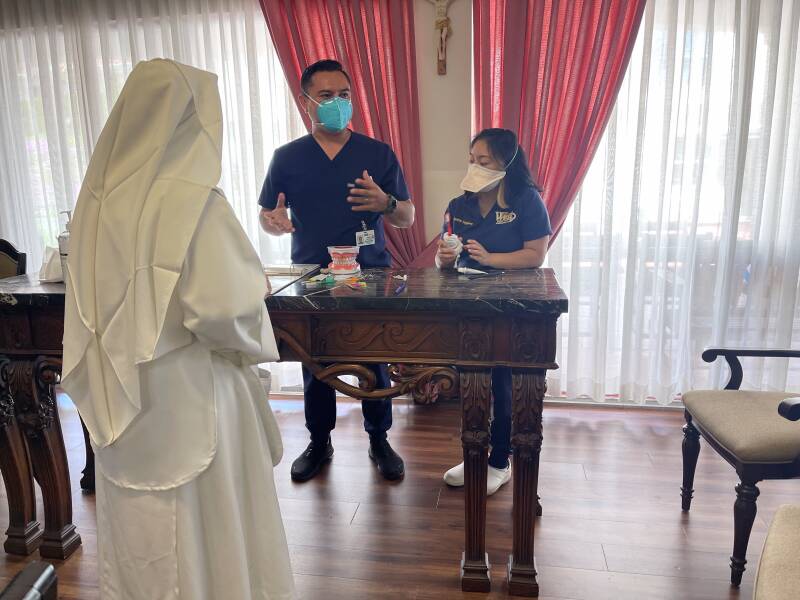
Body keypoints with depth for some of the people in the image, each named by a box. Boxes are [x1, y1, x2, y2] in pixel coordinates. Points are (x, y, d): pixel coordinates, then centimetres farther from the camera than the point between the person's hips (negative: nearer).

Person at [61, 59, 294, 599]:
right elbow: (222, 311, -25)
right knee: (206, 531, 12)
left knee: (138, 529, 23)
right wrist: (254, 288, -6)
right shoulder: (193, 203, -20)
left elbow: (99, 300, 8)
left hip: (123, 400, 7)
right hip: (187, 399, -6)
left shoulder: (99, 195, 1)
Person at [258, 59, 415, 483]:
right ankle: (319, 443, 28)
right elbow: (265, 217, 8)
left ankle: (379, 441, 26)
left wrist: (386, 203, -19)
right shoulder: (287, 157, 4)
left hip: (370, 276, 0)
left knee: (375, 363, 6)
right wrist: (275, 221, -17)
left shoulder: (378, 153, 3)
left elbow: (408, 217, 3)